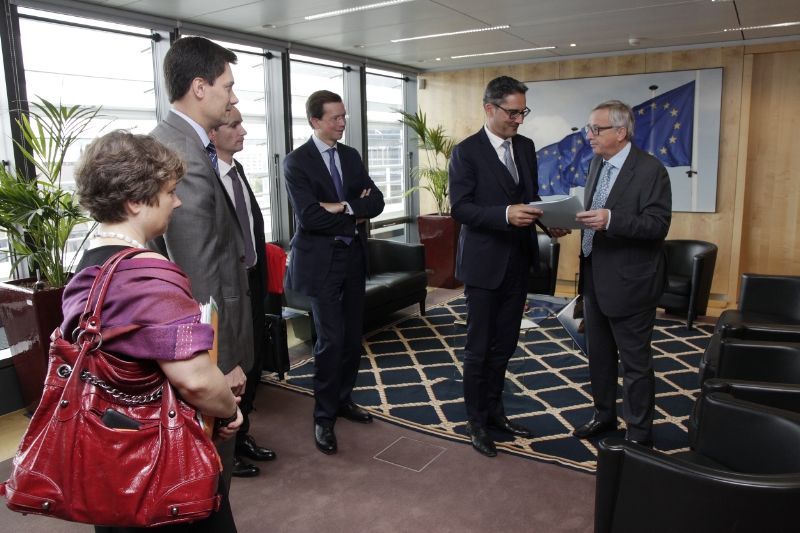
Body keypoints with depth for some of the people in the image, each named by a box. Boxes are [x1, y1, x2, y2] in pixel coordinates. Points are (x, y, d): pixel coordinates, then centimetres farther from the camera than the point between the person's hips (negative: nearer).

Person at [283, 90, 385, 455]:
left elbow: (376, 202, 2)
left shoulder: (351, 156, 11)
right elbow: (309, 216, -20)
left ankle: (343, 400, 30)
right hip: (321, 261, -6)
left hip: (354, 257, 6)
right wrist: (355, 217, -10)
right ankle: (324, 418, 9)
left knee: (353, 336, 12)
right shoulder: (296, 162, -8)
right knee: (331, 339, -7)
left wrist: (342, 207, -15)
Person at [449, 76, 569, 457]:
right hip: (484, 263, -6)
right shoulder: (466, 152, -10)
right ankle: (476, 421, 22)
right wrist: (505, 214, -28)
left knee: (504, 345, 16)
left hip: (518, 261, 6)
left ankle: (494, 411, 33)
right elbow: (460, 207, -16)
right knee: (479, 348, 6)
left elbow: (531, 196, 16)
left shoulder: (525, 147, 10)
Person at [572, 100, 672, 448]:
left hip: (629, 283, -8)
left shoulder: (650, 170, -15)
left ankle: (639, 433, 22)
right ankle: (604, 415, 39)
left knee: (635, 363, 5)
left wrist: (610, 220, -34)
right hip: (595, 279, 8)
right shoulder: (597, 164, 10)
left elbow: (658, 224, -23)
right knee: (599, 355, 20)